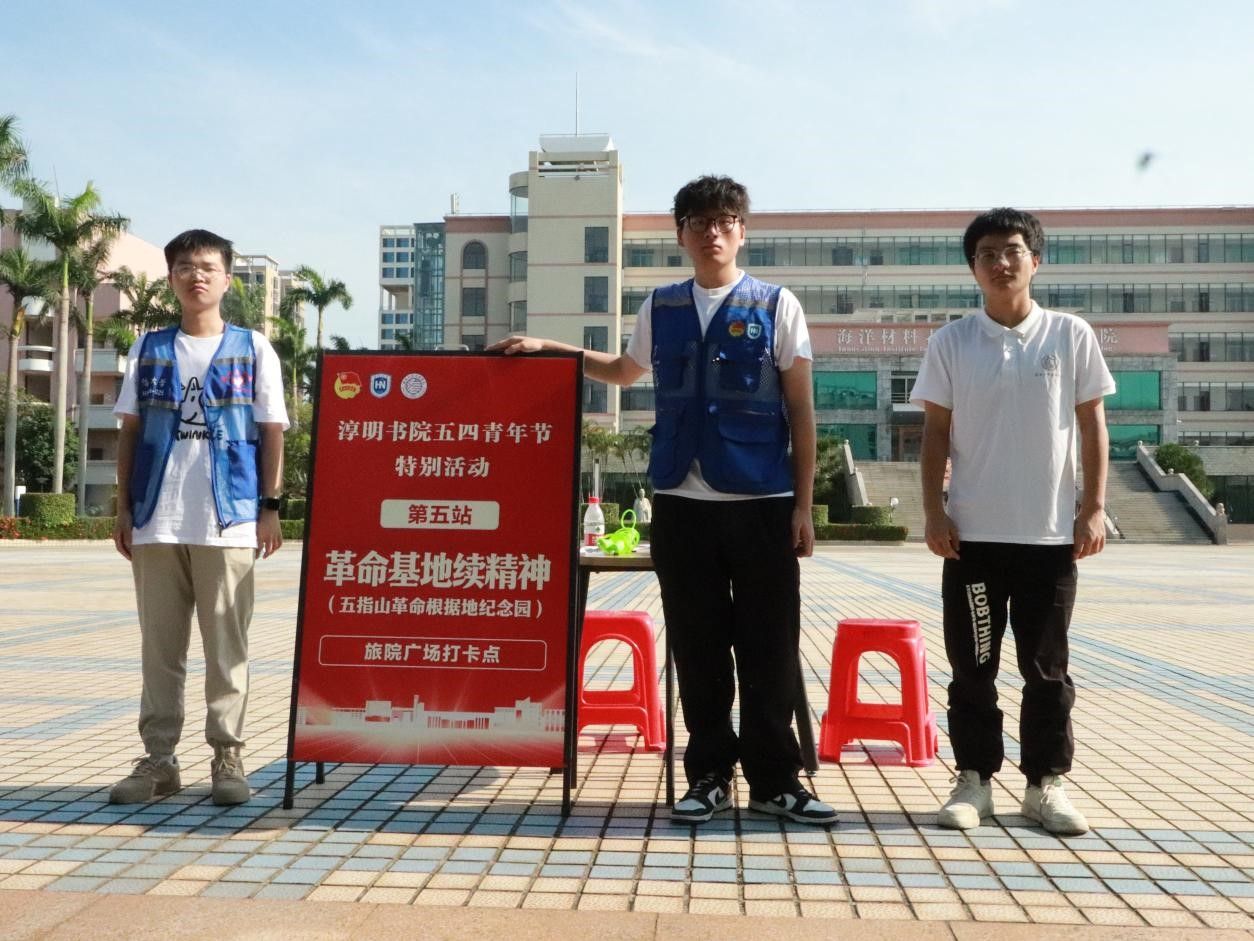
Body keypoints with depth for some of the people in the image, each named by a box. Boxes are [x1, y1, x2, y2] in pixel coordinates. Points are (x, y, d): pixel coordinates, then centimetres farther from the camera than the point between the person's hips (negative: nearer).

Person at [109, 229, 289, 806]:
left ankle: (227, 757, 9)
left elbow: (272, 432, 4)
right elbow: (130, 431, 12)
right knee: (159, 645, 7)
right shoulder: (148, 350, 13)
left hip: (228, 521, -2)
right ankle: (158, 758, 14)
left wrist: (270, 508, -3)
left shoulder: (253, 350, 6)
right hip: (156, 520, 3)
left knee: (226, 644, 1)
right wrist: (124, 508, 6)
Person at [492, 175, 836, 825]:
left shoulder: (776, 306, 3)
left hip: (762, 502, -2)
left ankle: (774, 779, 16)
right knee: (696, 645, 7)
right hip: (681, 501, 2)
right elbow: (625, 371, 31)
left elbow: (801, 409, 3)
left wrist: (804, 504, -2)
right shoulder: (660, 309, 12)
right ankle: (709, 775, 20)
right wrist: (547, 348, 25)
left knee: (769, 647, 3)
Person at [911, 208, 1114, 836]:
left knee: (1046, 667, 8)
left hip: (1051, 533, 0)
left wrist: (1094, 508, -2)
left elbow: (1092, 426, 4)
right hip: (972, 533, 0)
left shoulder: (1071, 336, 2)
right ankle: (974, 780, 18)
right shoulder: (951, 342, 2)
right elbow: (935, 433, 4)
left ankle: (1045, 783, 20)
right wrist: (933, 512, -4)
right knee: (972, 666, 7)